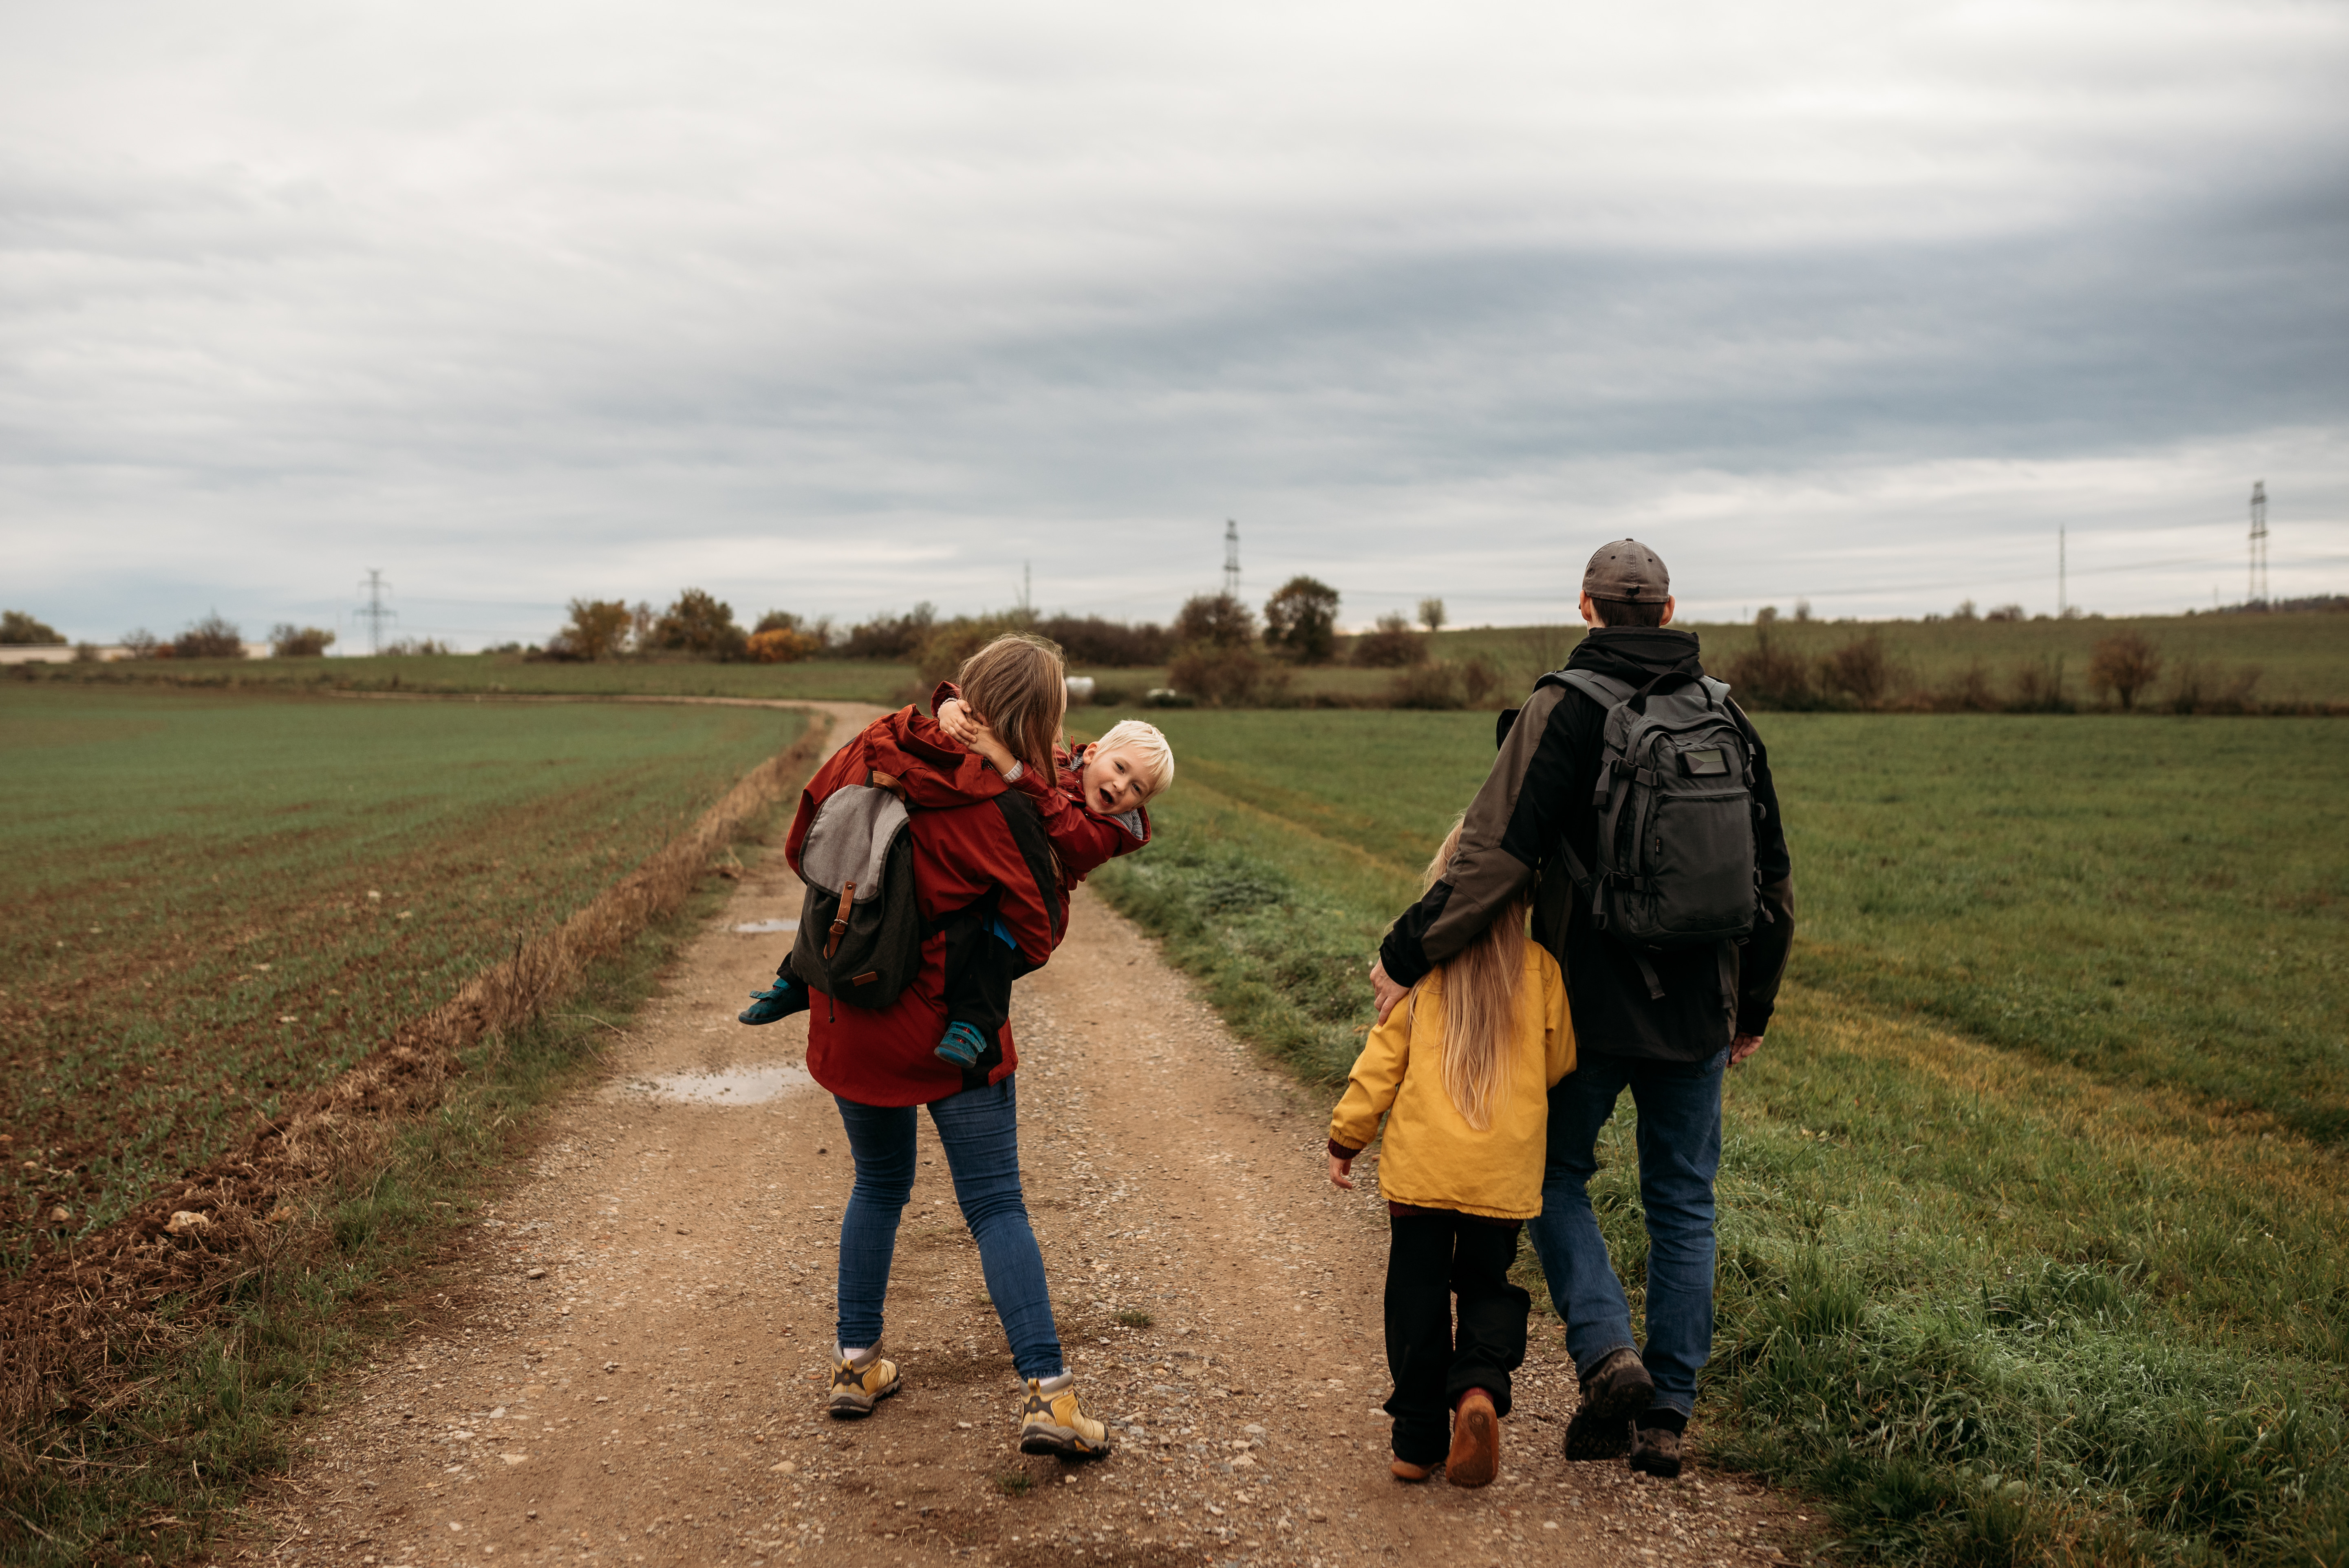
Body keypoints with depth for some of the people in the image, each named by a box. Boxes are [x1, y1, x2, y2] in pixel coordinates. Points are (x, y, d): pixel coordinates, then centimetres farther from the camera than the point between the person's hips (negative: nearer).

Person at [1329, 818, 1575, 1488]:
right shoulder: (1540, 968, -3)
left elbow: (1384, 1058, -2)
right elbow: (1560, 1063, 7)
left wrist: (1345, 1138, 9)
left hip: (1423, 1163, -1)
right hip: (1506, 1171, 1)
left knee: (1418, 1295, 10)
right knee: (1488, 1284, 17)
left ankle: (1418, 1441, 13)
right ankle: (1479, 1387, -10)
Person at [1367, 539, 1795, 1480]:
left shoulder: (1562, 709, -10)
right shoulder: (1728, 716, 7)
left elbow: (1495, 856, -20)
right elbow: (1773, 881, 12)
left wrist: (1406, 958, -13)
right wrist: (1753, 1007, 22)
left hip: (1591, 1003, -4)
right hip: (1698, 1007, 4)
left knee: (1554, 1175, 14)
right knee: (1683, 1203, 12)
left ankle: (1607, 1350, -4)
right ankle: (1667, 1414, 15)